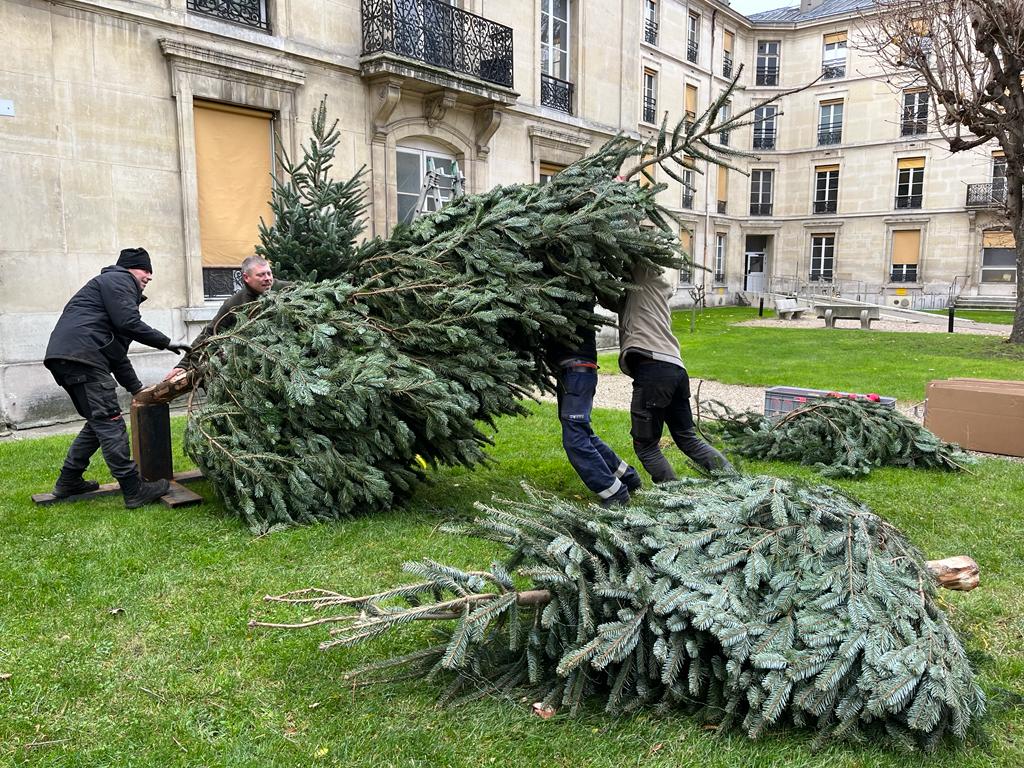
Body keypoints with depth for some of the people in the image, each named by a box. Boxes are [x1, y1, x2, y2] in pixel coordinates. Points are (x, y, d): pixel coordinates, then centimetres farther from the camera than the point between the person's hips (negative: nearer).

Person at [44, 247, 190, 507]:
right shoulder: (118, 279, 4)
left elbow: (117, 351, 32)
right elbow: (129, 323, -14)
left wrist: (137, 388, 30)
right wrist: (166, 343, -5)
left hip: (64, 358, 10)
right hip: (81, 356, -10)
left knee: (98, 422, 19)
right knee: (110, 423, -9)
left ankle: (68, 481, 26)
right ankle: (134, 490, -8)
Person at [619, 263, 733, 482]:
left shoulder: (644, 275, 4)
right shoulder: (660, 283, 26)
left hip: (653, 368, -9)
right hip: (675, 367, 9)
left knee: (646, 446, 2)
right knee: (688, 439, 18)